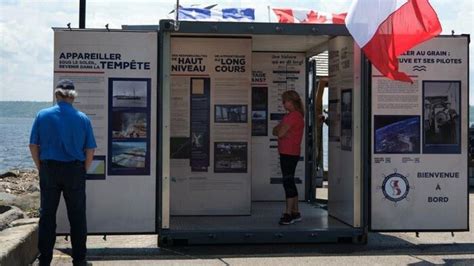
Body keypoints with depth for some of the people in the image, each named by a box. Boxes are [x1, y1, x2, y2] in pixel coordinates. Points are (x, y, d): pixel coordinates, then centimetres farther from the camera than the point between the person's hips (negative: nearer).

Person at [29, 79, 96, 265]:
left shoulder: (42, 115, -2)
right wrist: (83, 171, 10)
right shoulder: (83, 119, -2)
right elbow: (90, 150, -1)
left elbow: (33, 146, 0)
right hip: (75, 170, 0)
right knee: (77, 217, 9)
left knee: (47, 216, 9)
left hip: (49, 170, 1)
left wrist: (41, 169, 9)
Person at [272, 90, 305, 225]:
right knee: (289, 182, 13)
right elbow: (276, 131, 14)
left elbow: (280, 133, -19)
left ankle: (288, 213, -8)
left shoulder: (294, 115, -14)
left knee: (288, 182, -10)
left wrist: (279, 130, 2)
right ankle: (295, 212, 18)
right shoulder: (288, 116, 19)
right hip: (286, 153, 10)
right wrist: (280, 131, -6)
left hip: (290, 153, -10)